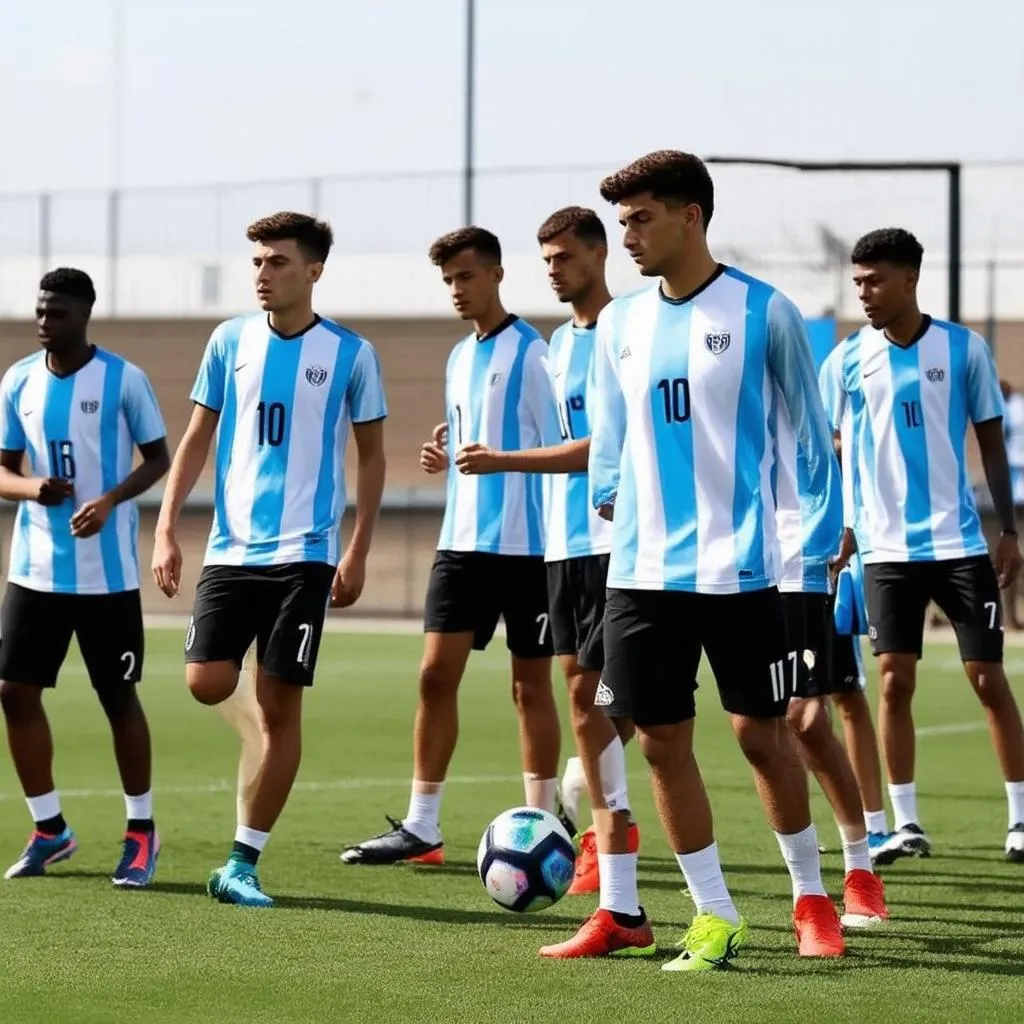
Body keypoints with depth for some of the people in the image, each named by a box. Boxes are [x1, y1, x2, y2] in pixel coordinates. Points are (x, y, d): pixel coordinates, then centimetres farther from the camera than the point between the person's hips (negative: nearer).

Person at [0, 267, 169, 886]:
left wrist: (111, 500, -20)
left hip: (107, 572, -4)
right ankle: (50, 829, 14)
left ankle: (142, 833, 17)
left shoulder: (123, 380, -8)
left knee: (119, 697, 2)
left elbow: (159, 458, -3)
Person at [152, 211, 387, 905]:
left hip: (304, 554, -3)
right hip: (231, 548, 3)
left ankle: (243, 863, 2)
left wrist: (358, 552, -2)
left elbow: (371, 453, 6)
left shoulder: (350, 354, -1)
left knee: (280, 704, -4)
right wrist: (167, 529, 2)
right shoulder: (231, 342, 6)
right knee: (207, 683, -9)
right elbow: (197, 439, 11)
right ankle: (258, 730, 28)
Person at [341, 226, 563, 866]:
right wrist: (446, 461, 5)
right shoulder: (460, 358, 16)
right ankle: (421, 826, 4)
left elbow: (558, 451, -10)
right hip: (463, 541, 7)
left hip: (526, 543, -7)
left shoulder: (530, 352, -8)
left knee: (531, 682, 1)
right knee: (437, 673, 0)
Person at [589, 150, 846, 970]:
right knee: (662, 741, 1)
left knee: (760, 733, 3)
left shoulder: (763, 312, -4)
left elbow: (810, 436, 1)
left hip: (739, 568, -4)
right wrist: (607, 509, 10)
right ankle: (715, 917, 11)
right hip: (642, 571, 4)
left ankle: (811, 893, 23)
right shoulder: (621, 323, 9)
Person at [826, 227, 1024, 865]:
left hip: (959, 543, -1)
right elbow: (829, 456, 7)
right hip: (887, 548, 2)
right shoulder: (849, 360, 3)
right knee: (895, 681, -1)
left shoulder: (964, 349, -1)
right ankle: (906, 824, 7)